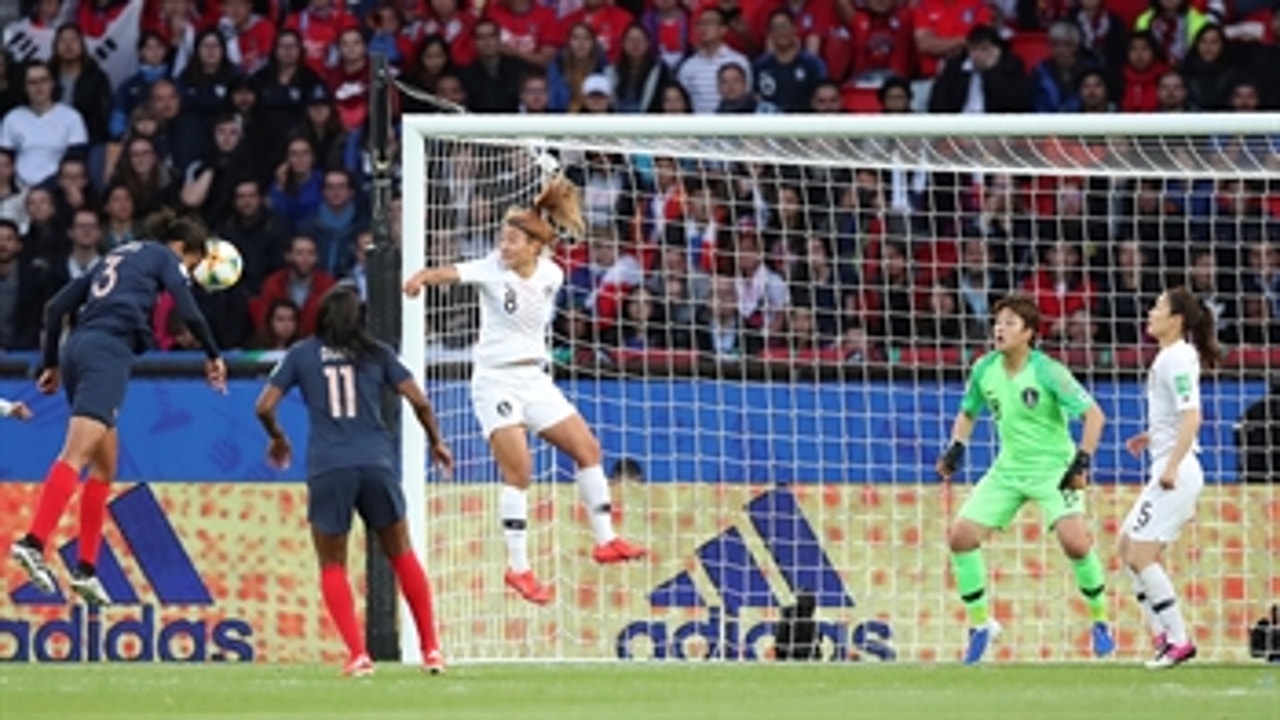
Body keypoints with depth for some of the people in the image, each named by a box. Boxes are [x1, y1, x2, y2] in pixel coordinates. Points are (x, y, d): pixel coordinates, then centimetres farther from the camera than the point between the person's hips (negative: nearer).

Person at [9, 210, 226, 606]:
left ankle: (86, 569, 8)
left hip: (77, 349, 8)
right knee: (76, 455, -20)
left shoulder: (116, 258, 29)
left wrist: (51, 363, 27)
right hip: (108, 352, -8)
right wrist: (213, 356, 12)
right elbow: (188, 312, -3)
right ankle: (33, 543, -36)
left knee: (105, 463, 13)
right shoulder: (163, 258, 10)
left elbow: (56, 307, 25)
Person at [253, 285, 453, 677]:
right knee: (401, 554, 16)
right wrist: (436, 441, 22)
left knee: (332, 567, 9)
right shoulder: (376, 354, 10)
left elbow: (264, 406, 5)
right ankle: (431, 649, 14)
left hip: (327, 468, -1)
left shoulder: (302, 355, 8)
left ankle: (358, 654, -6)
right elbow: (419, 400, 5)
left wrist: (278, 439, 25)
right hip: (376, 463, 1)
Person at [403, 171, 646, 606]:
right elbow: (452, 273, -32)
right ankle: (517, 568, -8)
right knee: (518, 469, -15)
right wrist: (422, 278, -51)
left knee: (587, 448, 4)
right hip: (495, 379, -6)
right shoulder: (492, 270, -14)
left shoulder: (551, 275, 0)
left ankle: (605, 541, 18)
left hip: (534, 377, 6)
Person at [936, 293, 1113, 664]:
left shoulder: (1047, 372, -17)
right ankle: (980, 623, 9)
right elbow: (968, 413, 17)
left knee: (1075, 541, -24)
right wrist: (956, 448, 0)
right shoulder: (984, 369, -2)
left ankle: (1100, 621, -1)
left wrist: (1082, 462, -22)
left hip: (1053, 469, -5)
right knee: (961, 536, -7)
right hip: (1008, 469, 5)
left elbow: (1093, 414, -14)